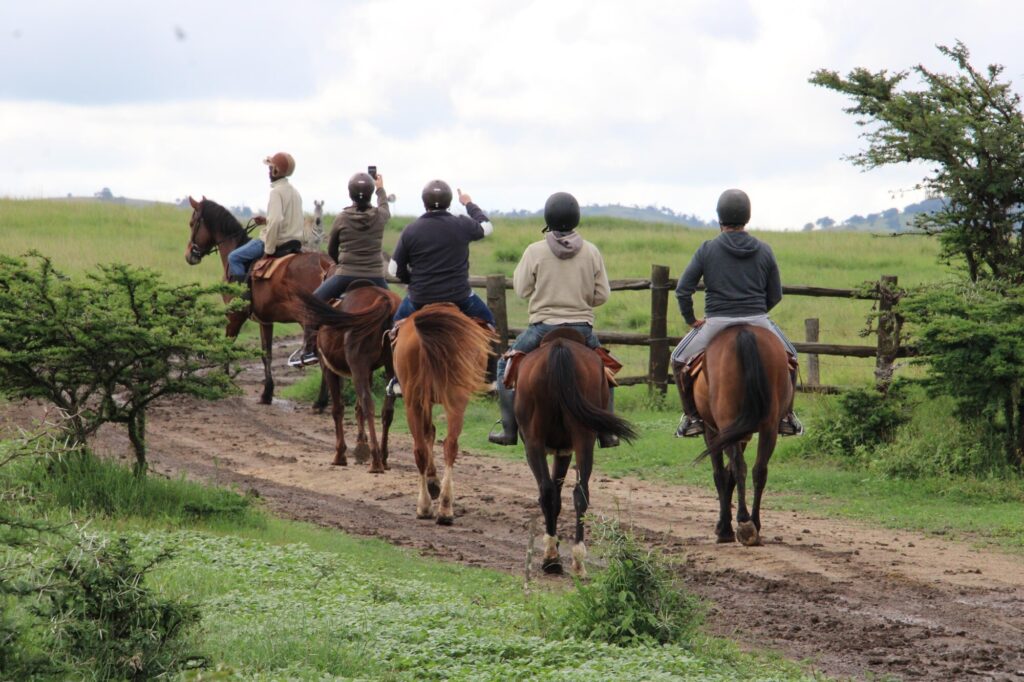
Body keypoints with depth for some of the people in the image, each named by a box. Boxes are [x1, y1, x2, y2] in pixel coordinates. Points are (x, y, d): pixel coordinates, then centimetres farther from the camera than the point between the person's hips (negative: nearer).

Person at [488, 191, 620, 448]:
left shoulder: (535, 251, -9)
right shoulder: (591, 252, -2)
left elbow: (521, 289, 0)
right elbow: (602, 294, 2)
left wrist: (520, 268, 16)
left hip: (544, 327, -2)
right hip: (582, 328, 2)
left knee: (506, 366, 19)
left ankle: (509, 429, 11)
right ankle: (607, 433, 21)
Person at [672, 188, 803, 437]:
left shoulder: (707, 250, -3)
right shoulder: (764, 251, 3)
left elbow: (682, 291, -4)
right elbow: (776, 295, 8)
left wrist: (691, 320, 9)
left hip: (717, 323, -2)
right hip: (758, 322, 2)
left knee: (680, 359, 21)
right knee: (788, 358, 27)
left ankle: (692, 417, 15)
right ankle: (786, 416, 22)